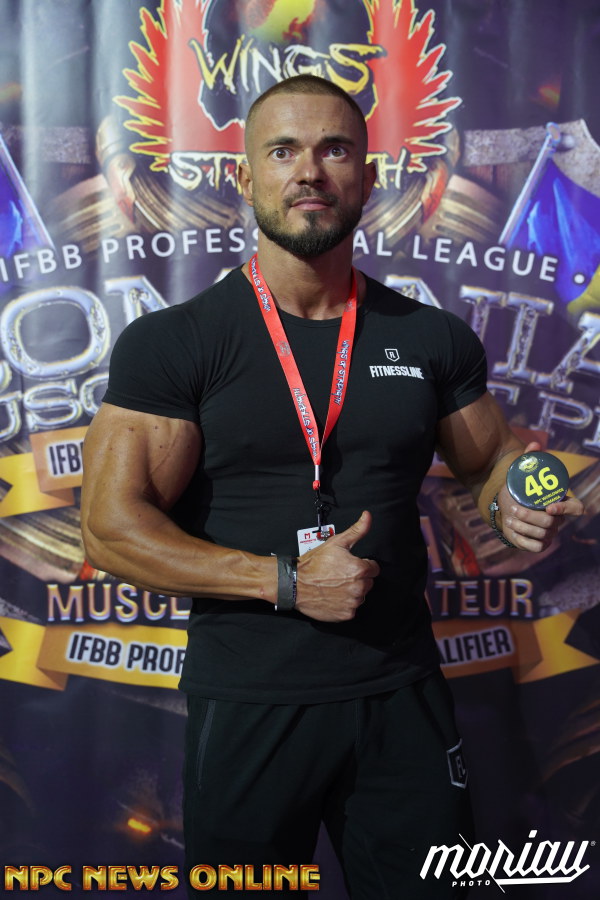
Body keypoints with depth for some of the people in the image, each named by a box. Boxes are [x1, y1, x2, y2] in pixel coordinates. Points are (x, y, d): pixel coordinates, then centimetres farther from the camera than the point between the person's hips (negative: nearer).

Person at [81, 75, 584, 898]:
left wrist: (512, 500, -10)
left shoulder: (433, 338, 3)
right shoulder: (171, 344, -7)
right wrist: (286, 582, -18)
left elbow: (488, 459, 15)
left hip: (403, 697, 3)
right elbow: (112, 527, -11)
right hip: (249, 705, -2)